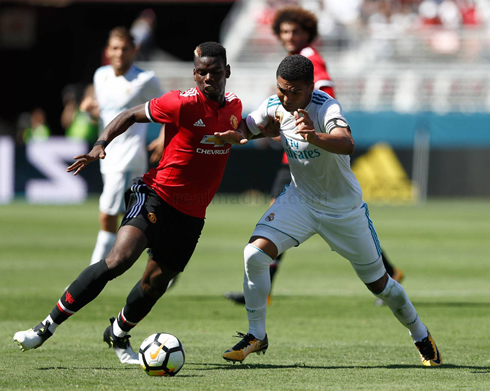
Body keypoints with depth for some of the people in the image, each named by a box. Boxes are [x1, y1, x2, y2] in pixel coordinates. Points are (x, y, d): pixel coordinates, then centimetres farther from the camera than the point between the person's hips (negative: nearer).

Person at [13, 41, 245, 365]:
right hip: (157, 196, -6)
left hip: (192, 216, 6)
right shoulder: (182, 103, -12)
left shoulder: (234, 106, 6)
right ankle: (48, 327, -20)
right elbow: (131, 116, -4)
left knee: (155, 284, 8)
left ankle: (118, 335, 37)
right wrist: (101, 144, -17)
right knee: (119, 259, -24)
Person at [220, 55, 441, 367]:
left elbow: (347, 144, -51)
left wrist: (315, 137, -72)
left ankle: (421, 336, 33)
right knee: (254, 254, -20)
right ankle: (256, 335, -4)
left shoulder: (325, 108, -30)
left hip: (344, 208, -4)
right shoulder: (274, 107, -11)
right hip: (299, 199, 4)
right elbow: (243, 129, 10)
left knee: (378, 283, 7)